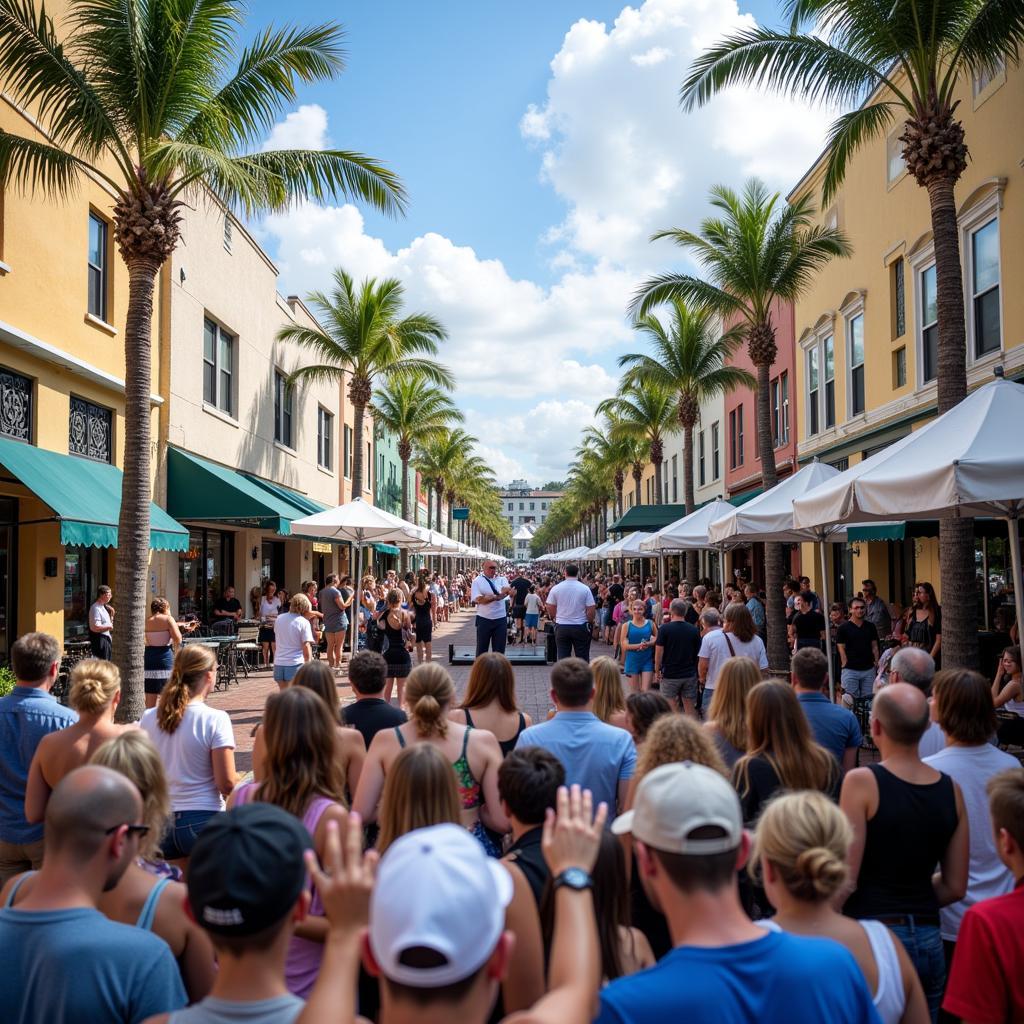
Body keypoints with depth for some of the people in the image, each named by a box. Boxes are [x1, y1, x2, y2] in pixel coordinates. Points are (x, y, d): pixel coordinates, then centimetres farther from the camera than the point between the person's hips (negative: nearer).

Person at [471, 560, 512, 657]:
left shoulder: (502, 579, 6)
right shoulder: (477, 581, -2)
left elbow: (507, 590, -13)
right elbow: (478, 599, -13)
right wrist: (496, 596, -16)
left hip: (500, 619, 2)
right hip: (484, 619, -2)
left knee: (499, 649, 7)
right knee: (481, 649, 7)